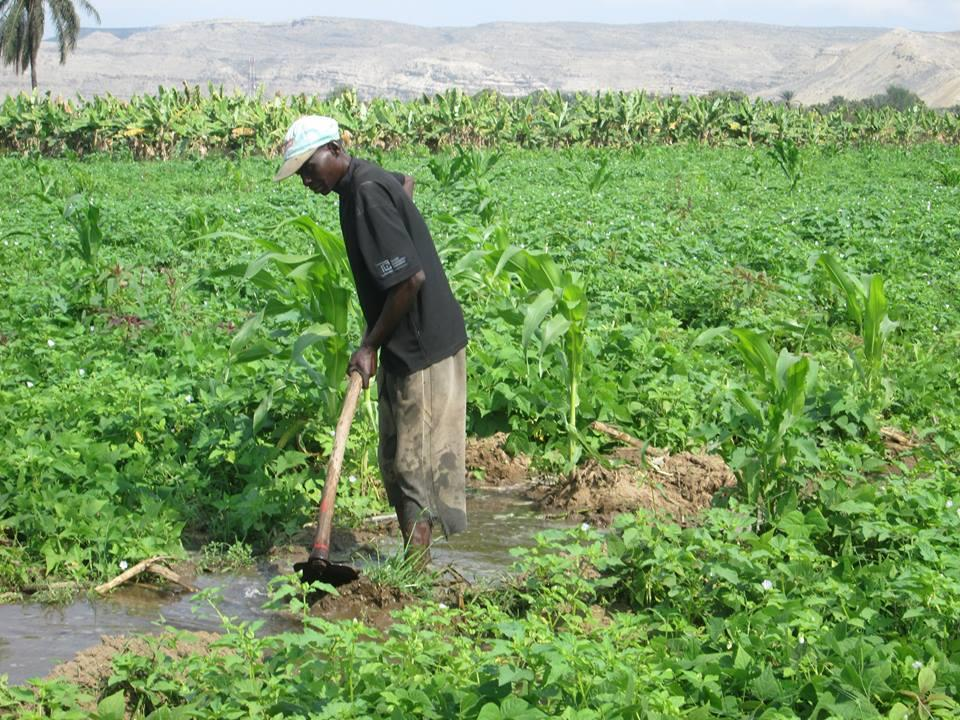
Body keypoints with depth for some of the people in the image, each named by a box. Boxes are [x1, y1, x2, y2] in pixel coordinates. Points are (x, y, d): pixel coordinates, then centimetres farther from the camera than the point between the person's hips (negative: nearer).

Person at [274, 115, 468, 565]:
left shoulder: (366, 195, -21)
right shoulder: (368, 179, 9)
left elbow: (411, 278, -26)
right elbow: (407, 181, 35)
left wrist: (370, 345, -17)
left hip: (423, 345, -10)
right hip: (409, 343, 10)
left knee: (413, 460, -6)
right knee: (396, 460, 14)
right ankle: (414, 562, 20)